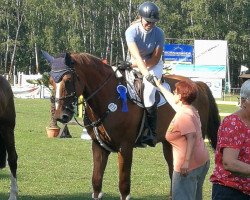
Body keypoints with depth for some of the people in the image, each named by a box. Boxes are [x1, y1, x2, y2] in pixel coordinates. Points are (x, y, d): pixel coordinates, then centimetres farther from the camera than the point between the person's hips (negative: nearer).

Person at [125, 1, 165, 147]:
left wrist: (136, 65, -25)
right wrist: (146, 74, -51)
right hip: (136, 64, 2)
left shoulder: (159, 33, -18)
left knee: (148, 93, -26)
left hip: (154, 64, -2)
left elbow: (155, 59, -14)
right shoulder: (132, 31, -23)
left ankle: (152, 133, -21)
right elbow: (137, 56, -36)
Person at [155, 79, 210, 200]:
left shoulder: (183, 115, -18)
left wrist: (186, 162, -32)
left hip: (188, 166, -10)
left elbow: (191, 136, -29)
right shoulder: (190, 110, 11)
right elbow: (172, 99, 30)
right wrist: (159, 86, 41)